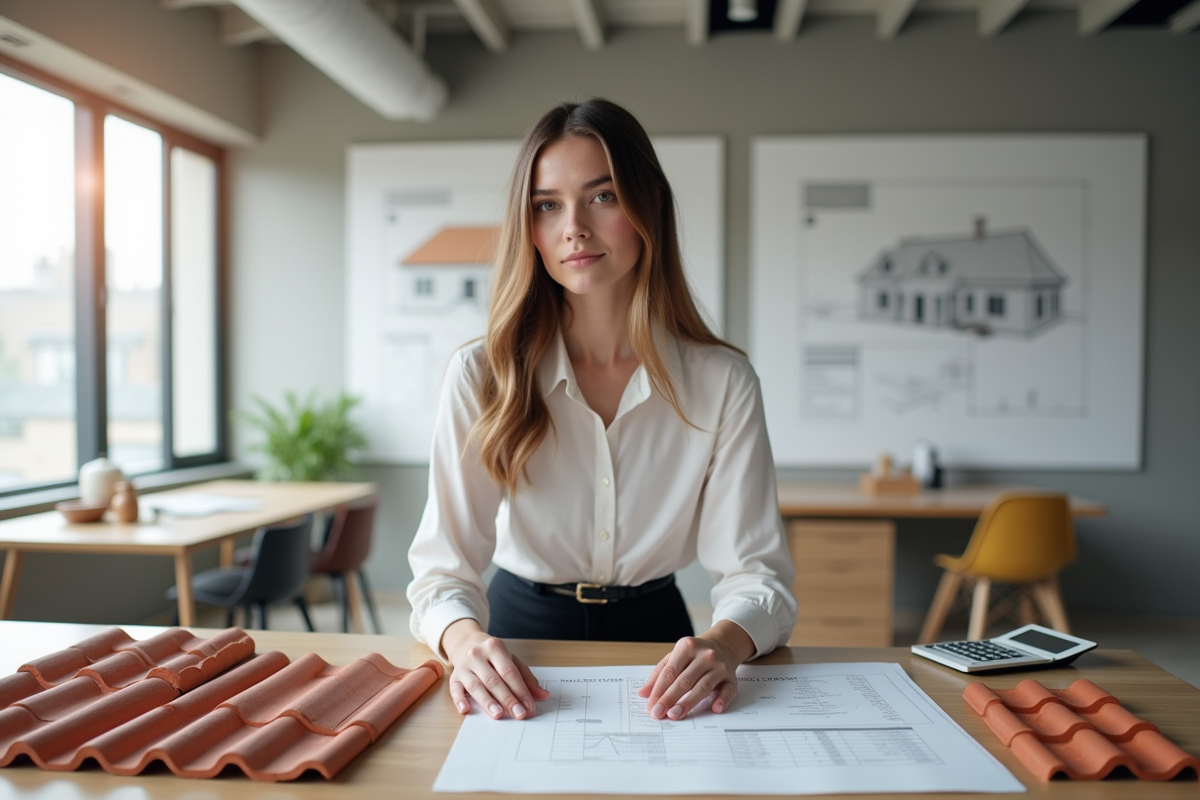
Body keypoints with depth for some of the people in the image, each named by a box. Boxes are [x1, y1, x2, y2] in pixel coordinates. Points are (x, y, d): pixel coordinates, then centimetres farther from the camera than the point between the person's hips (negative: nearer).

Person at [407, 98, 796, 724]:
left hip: (655, 636, 1)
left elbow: (755, 569, -9)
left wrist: (724, 643, -32)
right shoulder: (482, 376, -8)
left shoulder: (723, 383, -7)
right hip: (523, 630, 0)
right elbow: (444, 566, -10)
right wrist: (465, 639, -33)